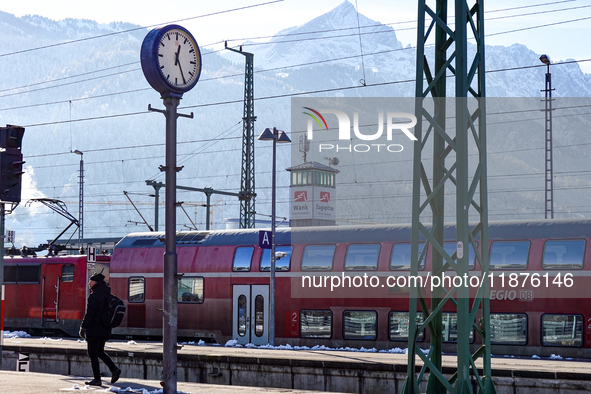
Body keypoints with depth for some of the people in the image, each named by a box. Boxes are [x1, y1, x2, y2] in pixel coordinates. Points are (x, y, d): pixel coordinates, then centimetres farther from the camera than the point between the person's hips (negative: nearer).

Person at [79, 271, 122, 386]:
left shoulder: (94, 296, -16)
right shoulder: (107, 295, 11)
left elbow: (89, 314, -19)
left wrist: (83, 327, -12)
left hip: (94, 330, -9)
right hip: (105, 330, 9)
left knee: (93, 355, 1)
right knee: (100, 352, 21)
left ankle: (97, 379, 3)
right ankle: (114, 369, 6)